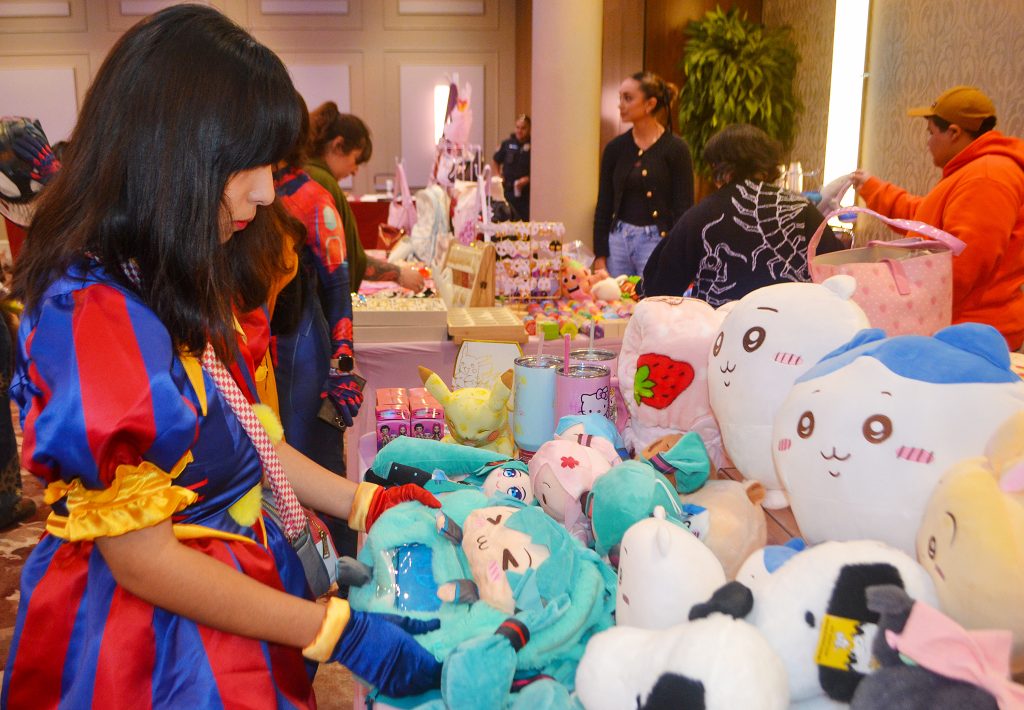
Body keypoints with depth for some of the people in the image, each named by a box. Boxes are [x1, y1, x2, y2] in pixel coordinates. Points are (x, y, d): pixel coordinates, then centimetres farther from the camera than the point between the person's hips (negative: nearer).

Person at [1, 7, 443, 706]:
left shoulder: (181, 286, 1)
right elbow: (141, 560, -24)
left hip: (236, 565, 8)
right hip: (158, 644, -8)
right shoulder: (90, 316, -28)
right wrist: (339, 632, -21)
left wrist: (364, 504, 2)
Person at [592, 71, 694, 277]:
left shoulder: (675, 148, -5)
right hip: (618, 239, 4)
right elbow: (603, 207, 8)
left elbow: (683, 210, -6)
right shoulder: (615, 147, 6)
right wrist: (600, 257, 2)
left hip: (657, 241, -4)